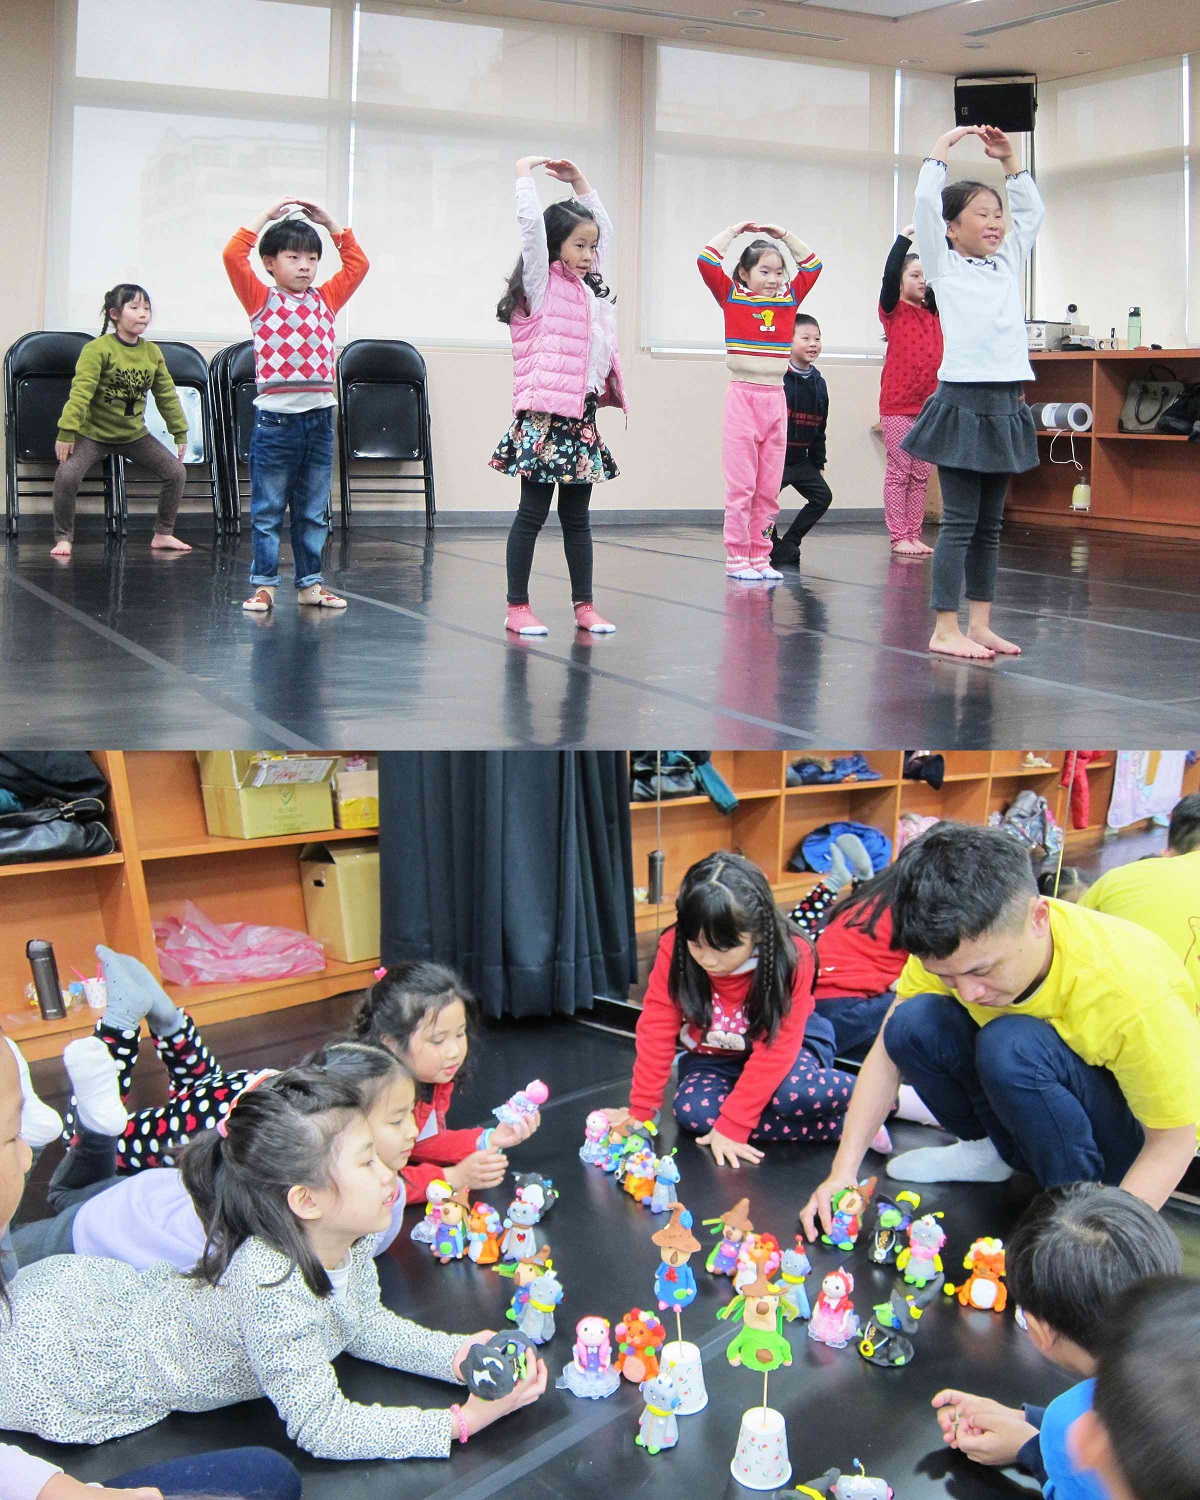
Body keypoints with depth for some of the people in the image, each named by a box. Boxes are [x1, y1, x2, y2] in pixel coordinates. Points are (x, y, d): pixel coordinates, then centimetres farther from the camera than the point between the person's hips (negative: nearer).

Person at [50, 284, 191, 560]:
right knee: (67, 475, -24)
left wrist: (180, 433, 9)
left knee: (176, 472, -2)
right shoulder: (97, 349, -17)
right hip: (93, 432, -5)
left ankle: (163, 534, 13)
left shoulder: (153, 352, 0)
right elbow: (80, 392, -22)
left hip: (134, 434, 5)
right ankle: (63, 538, -6)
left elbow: (167, 395, 8)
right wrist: (66, 432, -27)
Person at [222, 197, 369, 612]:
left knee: (314, 512, 11)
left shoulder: (325, 299, 12)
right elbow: (233, 255, -10)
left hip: (320, 417, 4)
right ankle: (263, 584, 9)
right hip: (275, 418, -4)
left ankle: (310, 583, 19)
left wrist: (328, 221, 10)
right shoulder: (261, 299, 1)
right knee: (267, 511, 2)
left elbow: (358, 264, 14)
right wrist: (268, 214, -5)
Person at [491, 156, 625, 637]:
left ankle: (584, 605, 15)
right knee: (532, 514, -1)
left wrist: (579, 181, 21)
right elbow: (532, 224, -15)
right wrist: (525, 172, -5)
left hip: (582, 416, 7)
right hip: (543, 417, -7)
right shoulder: (541, 285, -3)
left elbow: (602, 224, 26)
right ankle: (517, 608, 5)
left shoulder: (588, 286, 16)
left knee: (577, 516, 10)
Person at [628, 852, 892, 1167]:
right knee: (693, 1111, -30)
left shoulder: (791, 956, -28)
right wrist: (641, 1110, -17)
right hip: (714, 1055, 4)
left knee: (797, 1091, -38)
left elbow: (776, 1048, -27)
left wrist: (732, 1126, -29)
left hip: (786, 1043, -3)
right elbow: (657, 1028, -17)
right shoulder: (674, 948, -24)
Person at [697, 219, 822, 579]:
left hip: (775, 400, 4)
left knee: (768, 489, 7)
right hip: (743, 397, -4)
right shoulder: (731, 297, 0)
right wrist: (735, 230, 0)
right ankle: (736, 559, 2)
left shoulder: (789, 299, 10)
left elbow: (812, 266, 18)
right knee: (741, 486, -3)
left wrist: (784, 236, 12)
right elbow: (706, 261, -8)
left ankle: (760, 557, 13)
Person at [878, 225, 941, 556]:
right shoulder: (893, 309, -2)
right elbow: (890, 272, -18)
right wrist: (905, 236, -16)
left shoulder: (933, 311, 12)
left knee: (921, 475, 8)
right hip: (898, 405, -5)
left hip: (930, 403, 6)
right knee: (898, 472, 0)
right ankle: (899, 538, 3)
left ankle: (914, 535, 14)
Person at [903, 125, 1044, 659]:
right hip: (963, 399, -6)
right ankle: (945, 630, -4)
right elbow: (925, 202, -9)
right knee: (960, 521, -7)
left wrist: (1009, 159, 20)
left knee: (989, 524, 9)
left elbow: (1032, 210, 25)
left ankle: (979, 624, 14)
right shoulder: (944, 266, 1)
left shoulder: (1008, 264, 18)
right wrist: (942, 148, 0)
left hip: (1006, 403, 7)